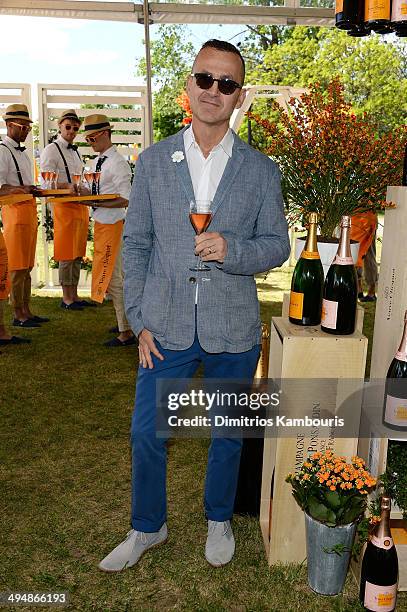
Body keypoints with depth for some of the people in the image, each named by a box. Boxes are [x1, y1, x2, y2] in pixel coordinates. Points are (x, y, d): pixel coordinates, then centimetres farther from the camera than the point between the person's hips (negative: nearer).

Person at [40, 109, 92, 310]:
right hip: (64, 205, -8)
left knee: (78, 254, 10)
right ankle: (66, 298, 3)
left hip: (81, 205, 8)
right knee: (66, 255, -5)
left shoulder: (75, 151, 20)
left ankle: (74, 296, 17)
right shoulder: (51, 150, -5)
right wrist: (68, 186, -29)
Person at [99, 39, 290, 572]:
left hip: (234, 331, 0)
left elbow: (277, 244, 1)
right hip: (167, 328, 1)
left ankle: (219, 519, 42)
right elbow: (136, 243, 3)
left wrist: (233, 249, -20)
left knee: (228, 434, 16)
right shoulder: (153, 161, 1)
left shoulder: (261, 170, -1)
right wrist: (140, 320, -3)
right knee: (147, 434, 9)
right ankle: (148, 527, 35)